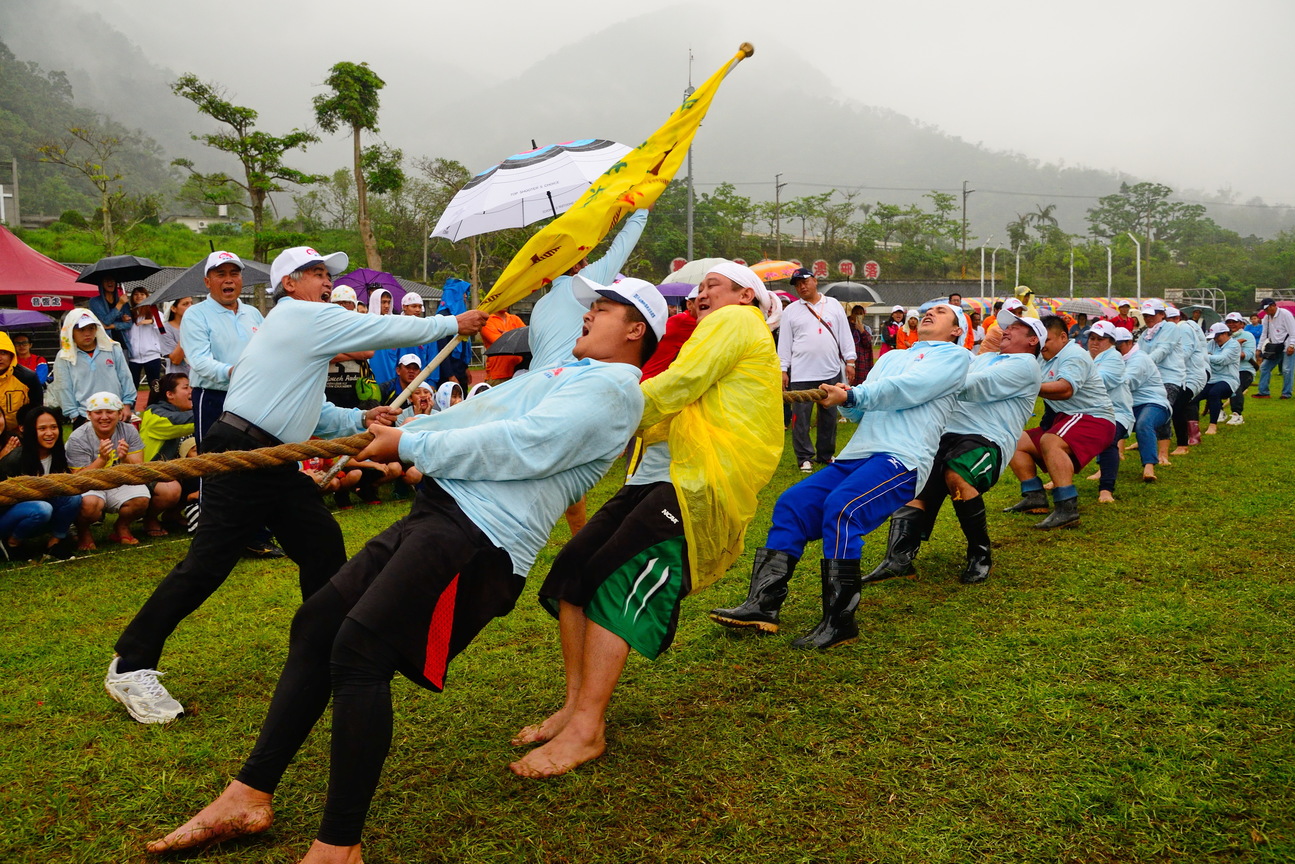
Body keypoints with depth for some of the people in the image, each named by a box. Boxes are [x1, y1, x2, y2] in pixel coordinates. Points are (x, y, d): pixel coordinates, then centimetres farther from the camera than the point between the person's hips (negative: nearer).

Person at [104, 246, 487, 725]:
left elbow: (309, 415, 23)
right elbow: (388, 329, -7)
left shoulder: (297, 327, 23)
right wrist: (452, 323, 3)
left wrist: (360, 419, 12)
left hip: (276, 463, 11)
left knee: (323, 546, 10)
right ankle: (131, 667, 0)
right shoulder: (304, 316, -7)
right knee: (205, 566, -9)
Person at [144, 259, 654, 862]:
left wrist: (412, 443, -11)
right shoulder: (568, 362, 24)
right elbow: (550, 312, 48)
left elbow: (528, 444, -15)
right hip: (436, 512, 10)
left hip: (481, 536, -10)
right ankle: (250, 796, 16)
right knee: (315, 623, 7)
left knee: (358, 649, -21)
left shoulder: (614, 386, -4)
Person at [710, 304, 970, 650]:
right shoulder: (892, 356, 32)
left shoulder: (954, 355, 10)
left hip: (902, 458, -7)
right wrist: (843, 398, -4)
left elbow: (908, 388, -9)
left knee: (840, 508, -31)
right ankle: (763, 606, -11)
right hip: (857, 454, 8)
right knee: (791, 504, -8)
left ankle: (839, 622, -25)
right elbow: (863, 408, 19)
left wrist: (852, 396, -19)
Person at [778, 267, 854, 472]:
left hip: (831, 372, 2)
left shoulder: (833, 305, 9)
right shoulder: (790, 311, 6)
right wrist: (783, 370, -1)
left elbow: (845, 335, 8)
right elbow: (784, 342, 5)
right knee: (801, 416, -3)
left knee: (829, 415, 9)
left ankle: (826, 454, 21)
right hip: (801, 374, -1)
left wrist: (849, 362, 2)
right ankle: (804, 457, 6)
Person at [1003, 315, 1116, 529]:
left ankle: (1067, 509, -45)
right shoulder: (1045, 358, 16)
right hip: (1064, 419, 10)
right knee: (1016, 442, 8)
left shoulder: (1074, 355, -14)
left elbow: (1065, 389, -30)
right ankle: (1034, 497, -3)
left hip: (1093, 418, -10)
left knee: (1050, 442, -37)